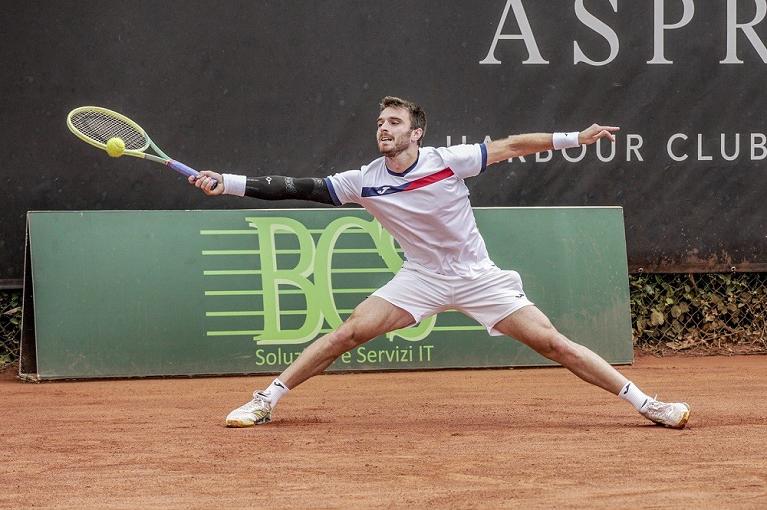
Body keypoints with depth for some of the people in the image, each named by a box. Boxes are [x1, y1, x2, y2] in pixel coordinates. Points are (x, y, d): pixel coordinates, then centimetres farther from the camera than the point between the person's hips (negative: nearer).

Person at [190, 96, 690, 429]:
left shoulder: (448, 161, -15)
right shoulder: (364, 181, -9)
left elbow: (510, 147, -7)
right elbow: (297, 188, -10)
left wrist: (574, 138, -10)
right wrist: (227, 183, -17)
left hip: (478, 277, -2)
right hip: (422, 277, 2)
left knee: (552, 342, -9)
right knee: (350, 332, -13)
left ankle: (644, 402, -3)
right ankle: (267, 401, -4)